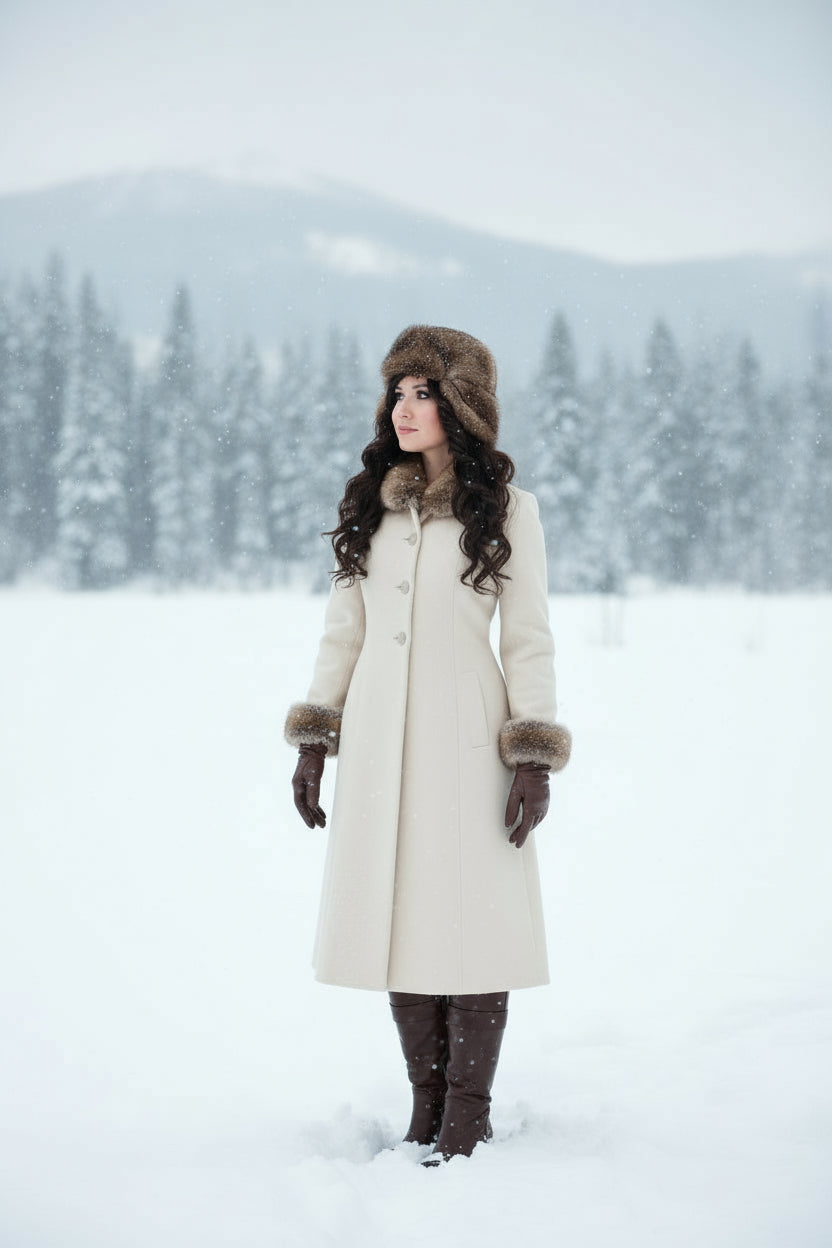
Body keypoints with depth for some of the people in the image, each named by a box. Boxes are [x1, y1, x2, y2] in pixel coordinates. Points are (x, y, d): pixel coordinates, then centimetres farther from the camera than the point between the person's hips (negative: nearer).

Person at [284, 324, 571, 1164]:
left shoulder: (505, 509, 0)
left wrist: (535, 758, -8)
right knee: (399, 922, 5)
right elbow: (341, 631, 14)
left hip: (465, 739, -4)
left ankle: (468, 1118, 8)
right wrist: (313, 739, 8)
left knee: (469, 921, -4)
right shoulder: (368, 506, 11)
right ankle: (426, 1109, 17)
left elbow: (529, 641, -1)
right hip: (378, 740, 4)